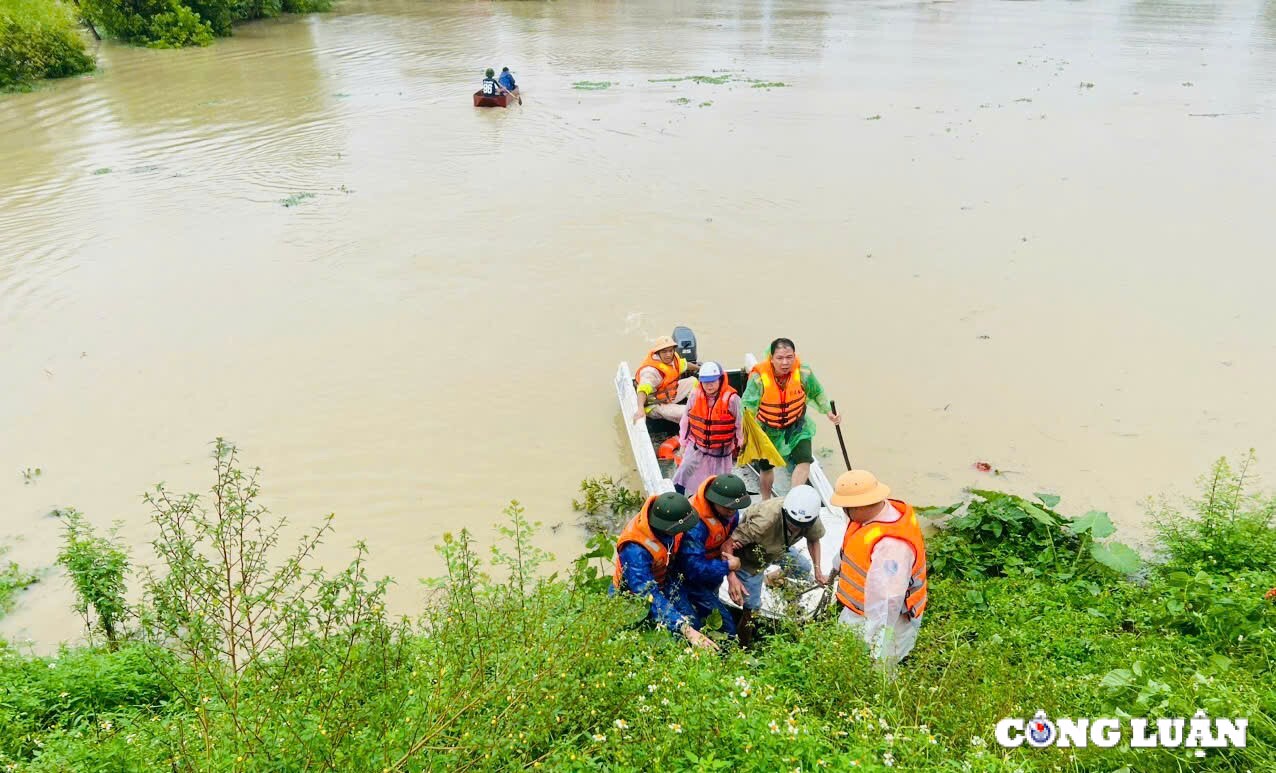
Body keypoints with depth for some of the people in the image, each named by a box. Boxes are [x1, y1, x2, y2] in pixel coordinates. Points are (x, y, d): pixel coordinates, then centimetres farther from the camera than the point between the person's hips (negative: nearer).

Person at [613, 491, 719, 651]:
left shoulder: (670, 522, -20)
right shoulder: (635, 550, -38)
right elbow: (650, 597, -40)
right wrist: (686, 630, -46)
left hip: (663, 585, 6)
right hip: (634, 597, -6)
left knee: (692, 624, -5)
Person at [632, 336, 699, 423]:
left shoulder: (673, 357, -7)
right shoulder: (651, 371, -33)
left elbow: (684, 364, 17)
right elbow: (643, 389, -48)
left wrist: (699, 368, 35)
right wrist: (640, 409, -65)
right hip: (655, 405, -9)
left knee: (693, 381, 11)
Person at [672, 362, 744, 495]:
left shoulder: (731, 398, -20)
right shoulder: (695, 395, -11)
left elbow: (739, 424, -6)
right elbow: (686, 420, 2)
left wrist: (738, 445, 4)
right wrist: (683, 442, 8)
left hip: (721, 450, -2)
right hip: (696, 446, 2)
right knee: (682, 475, -5)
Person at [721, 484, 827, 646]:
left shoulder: (812, 520, -25)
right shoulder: (764, 521, -46)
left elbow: (813, 539, -1)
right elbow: (728, 544, -42)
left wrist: (818, 571, -7)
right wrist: (731, 578, -54)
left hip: (779, 548, 6)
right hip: (750, 556, -6)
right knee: (752, 608, -9)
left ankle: (775, 578, 46)